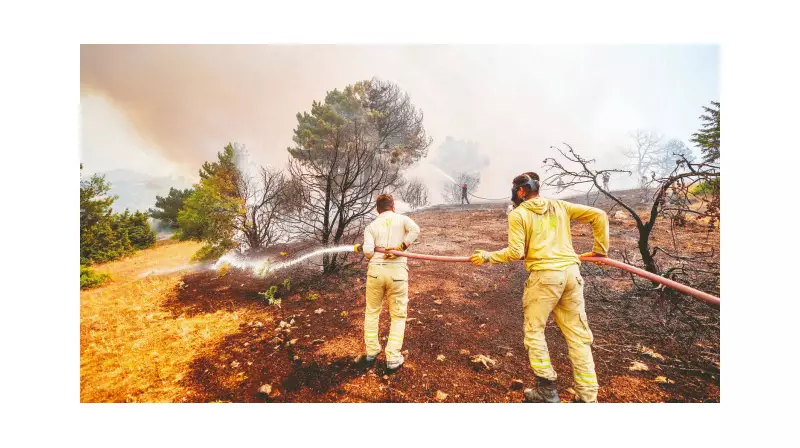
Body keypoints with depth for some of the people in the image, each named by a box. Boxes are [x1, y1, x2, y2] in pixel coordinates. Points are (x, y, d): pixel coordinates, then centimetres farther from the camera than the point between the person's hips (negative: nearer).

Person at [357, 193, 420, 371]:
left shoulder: (371, 226, 8)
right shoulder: (402, 219, 7)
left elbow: (368, 251, -6)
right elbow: (415, 229, -15)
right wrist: (400, 247, -10)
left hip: (375, 271, 2)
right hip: (397, 272, -1)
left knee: (372, 312, 21)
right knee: (398, 316, 13)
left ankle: (371, 351, 30)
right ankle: (392, 358, 13)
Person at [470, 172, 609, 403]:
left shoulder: (518, 214, 0)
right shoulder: (559, 206, 15)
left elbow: (515, 252, -8)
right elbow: (598, 215, 12)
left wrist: (487, 257, 3)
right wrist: (600, 248, 18)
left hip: (544, 275, -5)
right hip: (571, 272, 6)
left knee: (534, 331, 11)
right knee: (578, 334, 13)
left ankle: (547, 389, 16)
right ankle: (587, 396, 19)